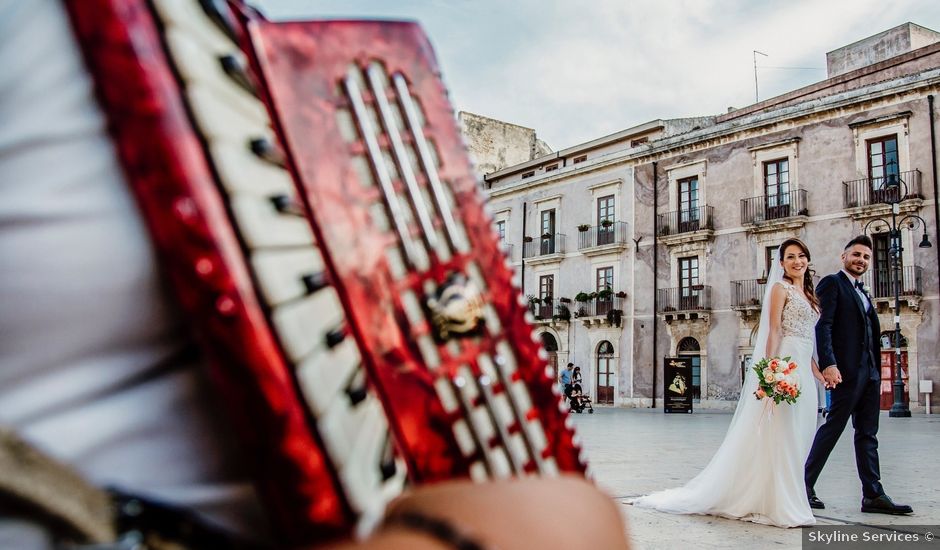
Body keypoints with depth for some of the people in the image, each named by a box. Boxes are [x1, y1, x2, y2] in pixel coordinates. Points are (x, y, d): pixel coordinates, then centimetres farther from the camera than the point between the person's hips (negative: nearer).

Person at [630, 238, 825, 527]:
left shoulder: (808, 294, 21)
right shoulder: (780, 288, -3)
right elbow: (774, 332, -12)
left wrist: (817, 371, 14)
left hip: (804, 372, 8)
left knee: (797, 437, 8)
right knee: (779, 435, -7)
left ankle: (791, 500, 15)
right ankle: (776, 504, -2)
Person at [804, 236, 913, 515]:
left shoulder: (862, 293, 21)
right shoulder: (832, 283, -4)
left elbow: (873, 335, 20)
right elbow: (822, 326, -15)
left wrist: (877, 372, 14)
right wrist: (828, 364, -25)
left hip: (869, 373, 9)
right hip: (846, 371, -8)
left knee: (867, 434, 8)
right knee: (832, 428, -5)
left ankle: (873, 495, 10)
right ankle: (805, 486, 4)